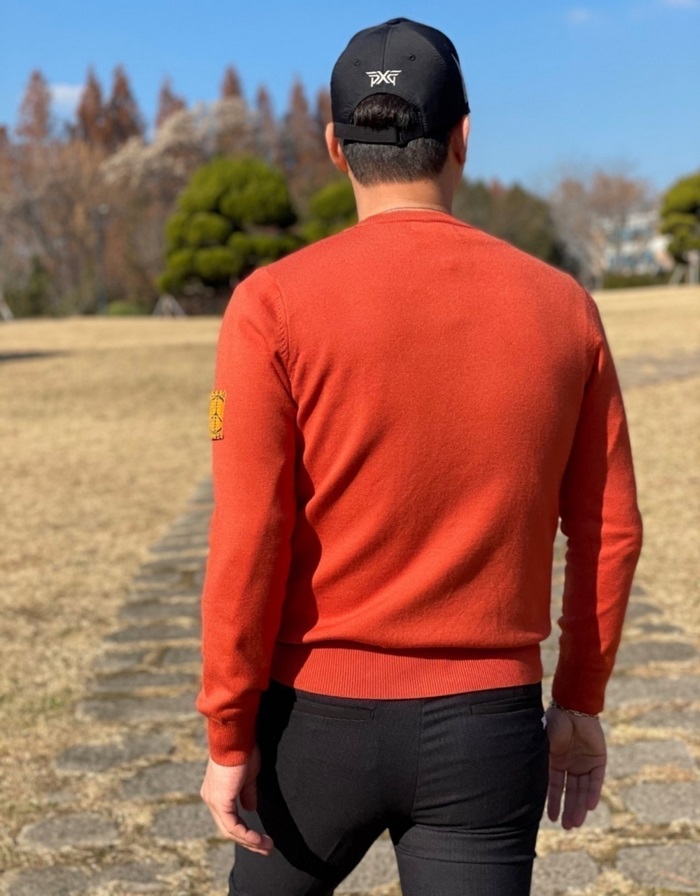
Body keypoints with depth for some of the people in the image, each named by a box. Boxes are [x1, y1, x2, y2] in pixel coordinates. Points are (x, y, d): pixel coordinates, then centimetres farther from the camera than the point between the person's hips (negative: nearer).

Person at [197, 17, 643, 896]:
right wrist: (580, 699, 15)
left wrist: (228, 739, -4)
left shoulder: (275, 303, -11)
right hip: (489, 727, 2)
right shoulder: (561, 306, -1)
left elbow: (248, 539, -14)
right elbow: (611, 530, 4)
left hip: (322, 719, -1)